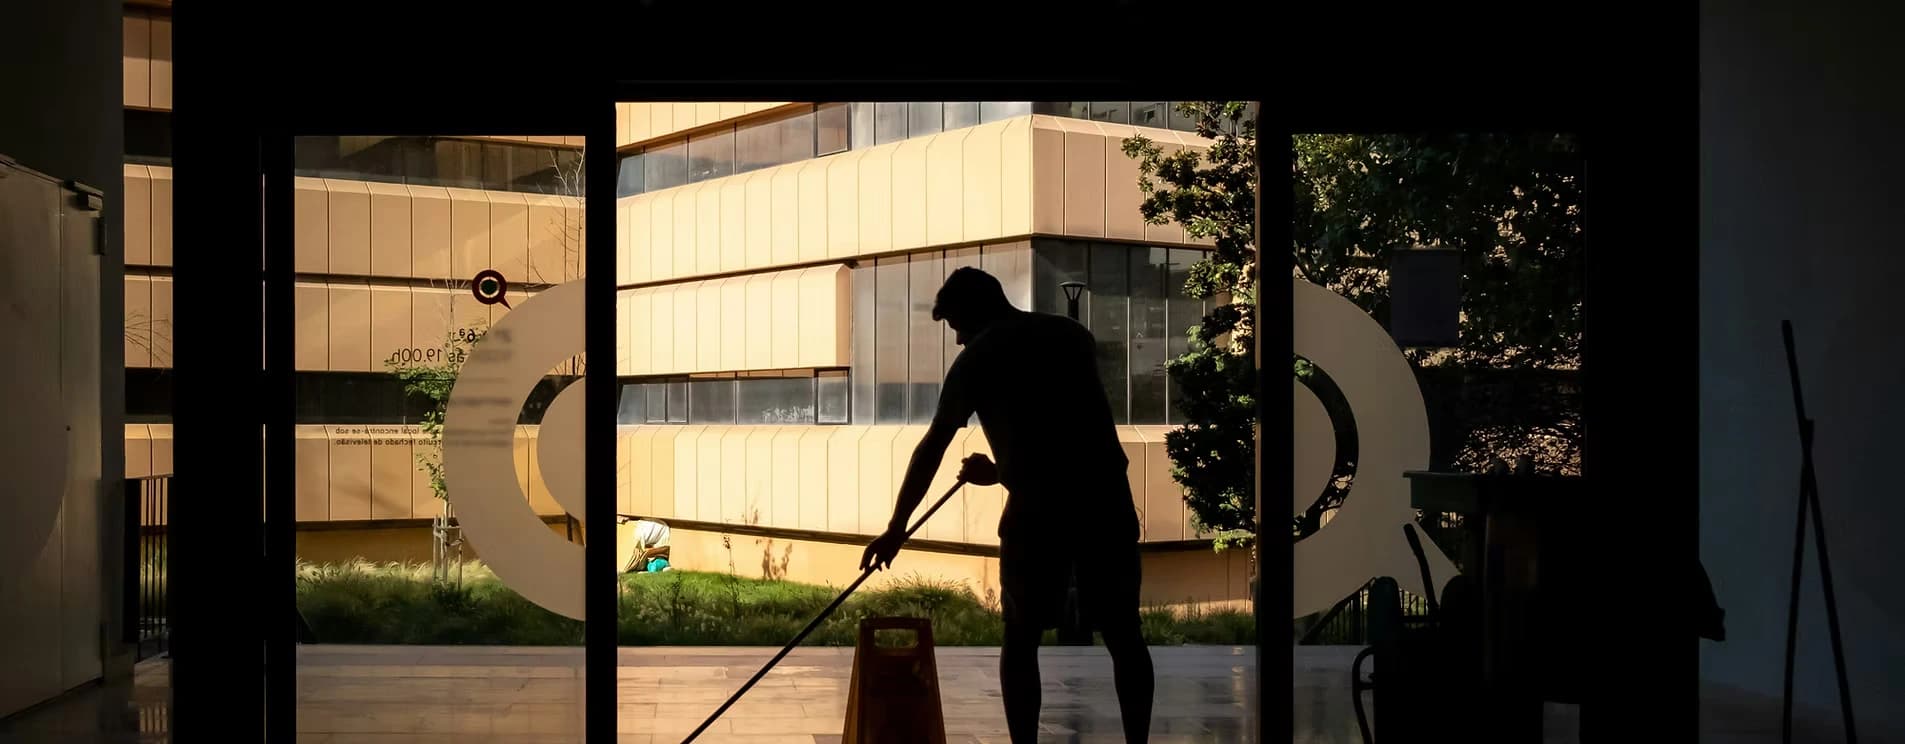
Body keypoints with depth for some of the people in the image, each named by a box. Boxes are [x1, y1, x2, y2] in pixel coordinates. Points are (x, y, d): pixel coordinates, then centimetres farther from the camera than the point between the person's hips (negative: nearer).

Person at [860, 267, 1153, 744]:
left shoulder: (977, 357, 6)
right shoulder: (1074, 335, 19)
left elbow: (933, 448, 7)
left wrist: (897, 527, 12)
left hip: (1038, 509, -3)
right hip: (1106, 500, 4)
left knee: (1021, 638, 10)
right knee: (1124, 635, 10)